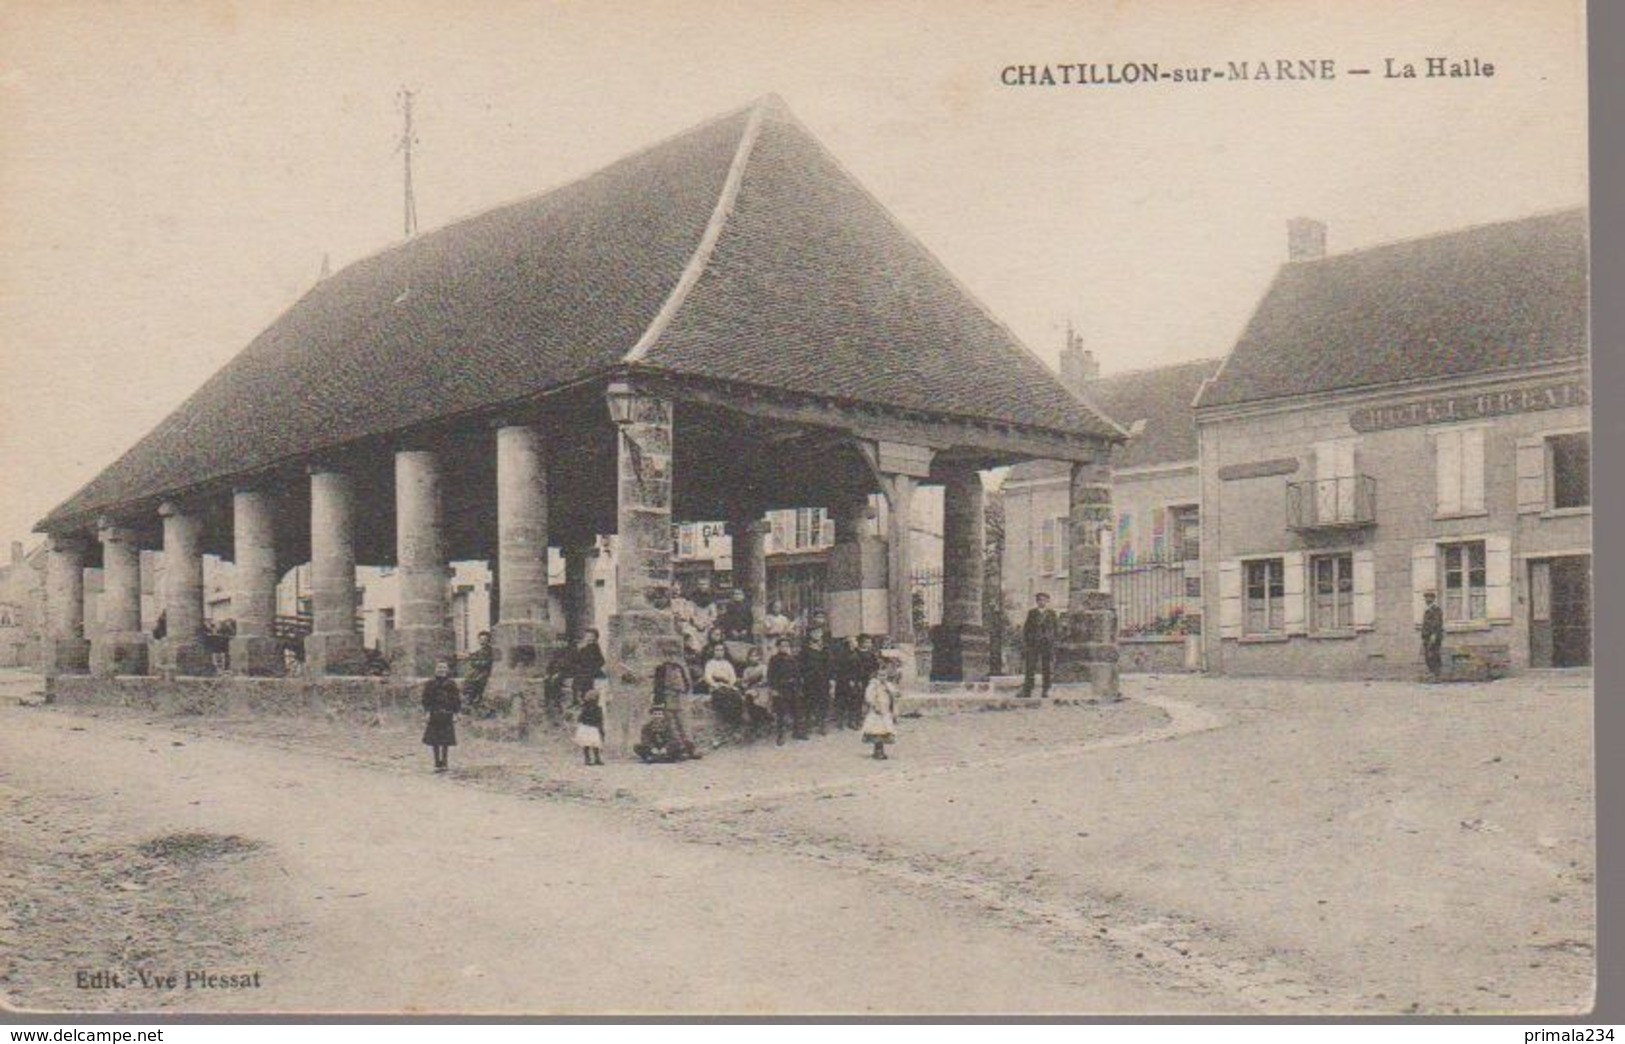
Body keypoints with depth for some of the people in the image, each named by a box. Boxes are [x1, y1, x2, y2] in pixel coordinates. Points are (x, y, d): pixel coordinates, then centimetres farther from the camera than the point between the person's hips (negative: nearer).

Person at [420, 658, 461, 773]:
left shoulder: (451, 684, 2)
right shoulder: (430, 684, 3)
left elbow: (456, 700, 4)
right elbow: (426, 699, 5)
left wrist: (455, 713, -1)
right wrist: (427, 712, -4)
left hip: (447, 716, -1)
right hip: (434, 716, 1)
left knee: (446, 742, 1)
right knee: (434, 741, 2)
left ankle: (444, 762, 10)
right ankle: (437, 763, 10)